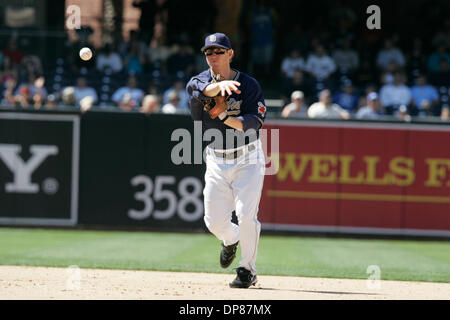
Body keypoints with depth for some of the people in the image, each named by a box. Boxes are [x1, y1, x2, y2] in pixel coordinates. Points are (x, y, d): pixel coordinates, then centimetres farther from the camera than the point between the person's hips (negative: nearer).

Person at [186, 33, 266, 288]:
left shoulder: (249, 85, -8)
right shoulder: (200, 81, -3)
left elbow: (254, 122, -19)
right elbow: (199, 89, -30)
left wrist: (224, 116, -31)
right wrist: (221, 85, -50)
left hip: (247, 160, -3)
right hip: (216, 162, 3)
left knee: (246, 215, -16)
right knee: (215, 221, 2)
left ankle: (248, 270, -1)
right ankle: (231, 239, 38)